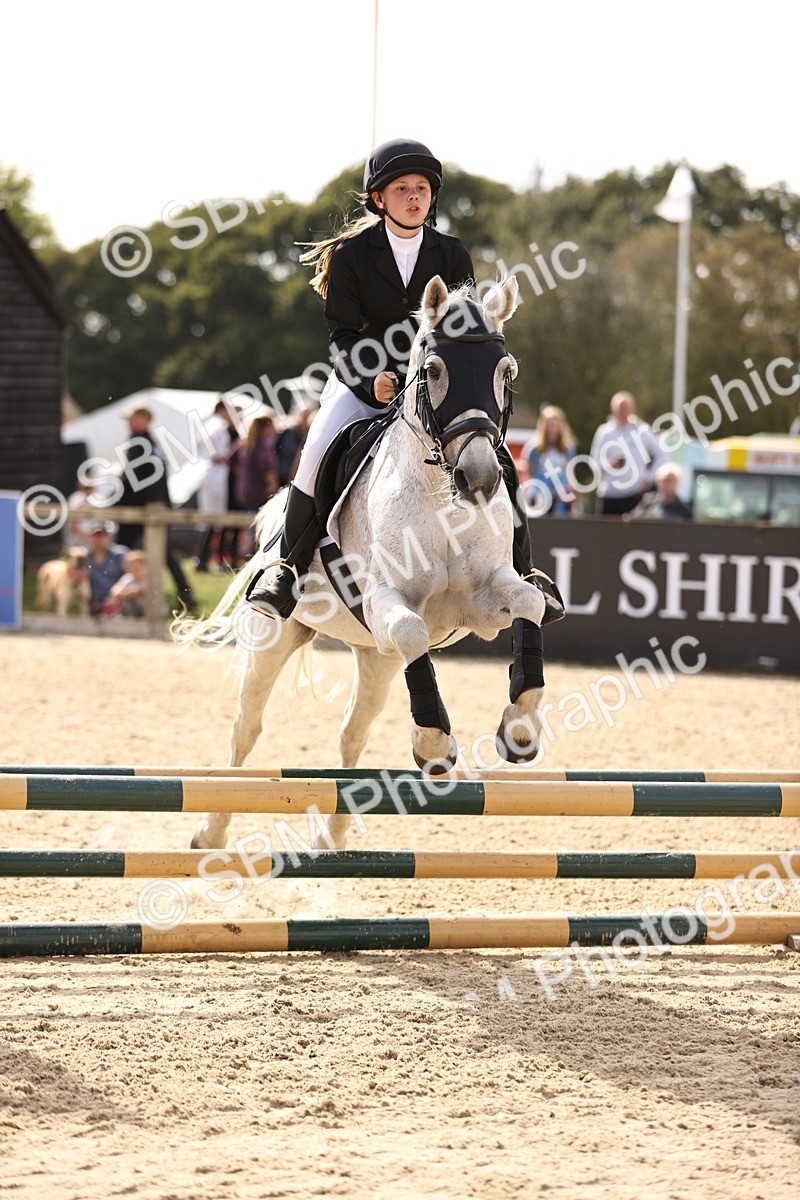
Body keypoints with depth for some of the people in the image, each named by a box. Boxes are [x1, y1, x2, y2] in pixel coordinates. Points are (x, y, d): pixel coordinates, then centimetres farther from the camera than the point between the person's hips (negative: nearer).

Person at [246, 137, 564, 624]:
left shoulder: (453, 255, 0)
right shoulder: (350, 255, -6)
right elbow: (342, 334, -8)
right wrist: (372, 381, -26)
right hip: (363, 381, -2)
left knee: (498, 464, -14)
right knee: (318, 458, -27)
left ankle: (522, 578, 3)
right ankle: (288, 567, -13)